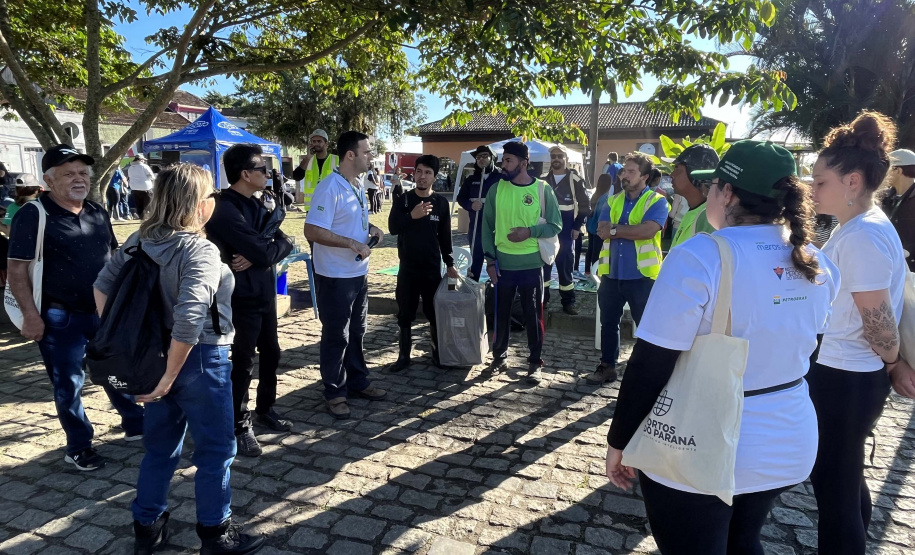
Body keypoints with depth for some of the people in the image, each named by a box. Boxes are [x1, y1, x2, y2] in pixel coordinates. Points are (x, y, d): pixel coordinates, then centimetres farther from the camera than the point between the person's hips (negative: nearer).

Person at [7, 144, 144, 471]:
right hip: (60, 318, -5)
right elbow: (18, 268, -13)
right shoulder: (33, 215, -12)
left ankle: (135, 425, 33)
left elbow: (113, 256, 16)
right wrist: (30, 314, -17)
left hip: (104, 311, 5)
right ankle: (78, 447, 23)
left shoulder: (98, 213, 6)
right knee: (69, 384, 7)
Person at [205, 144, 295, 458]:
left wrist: (258, 255, -17)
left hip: (264, 294, 9)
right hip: (242, 299, -9)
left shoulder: (254, 204, 9)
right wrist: (266, 251, -4)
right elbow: (264, 253, -27)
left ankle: (265, 410, 36)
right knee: (242, 363, 4)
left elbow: (285, 243, 2)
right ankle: (240, 427, 20)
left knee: (271, 355, 18)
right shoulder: (225, 211, -21)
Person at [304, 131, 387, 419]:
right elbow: (312, 231, -24)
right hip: (335, 276, -9)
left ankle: (358, 382, 34)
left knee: (356, 332, 19)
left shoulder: (359, 185, 9)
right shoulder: (330, 188, -20)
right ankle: (335, 393, 19)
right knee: (336, 336, 4)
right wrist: (352, 243, -24)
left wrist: (370, 228, 2)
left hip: (359, 273, 9)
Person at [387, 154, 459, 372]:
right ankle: (404, 355, 18)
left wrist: (449, 263, 7)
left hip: (432, 267, 0)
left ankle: (438, 352, 22)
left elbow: (445, 236, 7)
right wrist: (412, 215, -25)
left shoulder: (441, 203, 1)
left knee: (435, 312, 6)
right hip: (408, 268, 0)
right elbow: (392, 228, -11)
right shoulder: (403, 200, 0)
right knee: (405, 314, 6)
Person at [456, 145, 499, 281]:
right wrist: (471, 205, -10)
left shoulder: (501, 178, -3)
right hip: (476, 226, 3)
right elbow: (460, 198, 10)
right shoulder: (471, 179, 9)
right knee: (475, 258, 10)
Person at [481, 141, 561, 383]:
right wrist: (490, 259, -3)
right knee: (501, 312, 11)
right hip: (503, 263, 2)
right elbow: (487, 227, 4)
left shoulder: (543, 189, -4)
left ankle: (536, 362, 21)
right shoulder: (496, 189, 1)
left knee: (533, 314, 7)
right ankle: (500, 355, 29)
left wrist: (530, 232, -18)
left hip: (532, 263, -1)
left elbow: (555, 226, -1)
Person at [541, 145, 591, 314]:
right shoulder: (543, 180, 7)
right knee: (543, 263, 7)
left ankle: (568, 301, 8)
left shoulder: (575, 180, -1)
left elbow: (585, 206, 1)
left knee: (566, 265, 1)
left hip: (566, 230, -3)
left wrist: (577, 227, -5)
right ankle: (542, 297, 19)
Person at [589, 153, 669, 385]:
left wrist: (615, 229, -13)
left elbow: (648, 230, -23)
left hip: (641, 276, -5)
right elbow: (602, 230, -3)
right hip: (612, 274, 5)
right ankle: (607, 366, 28)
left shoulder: (656, 201, -6)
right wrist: (632, 230, -15)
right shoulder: (613, 201, 11)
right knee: (608, 322, 14)